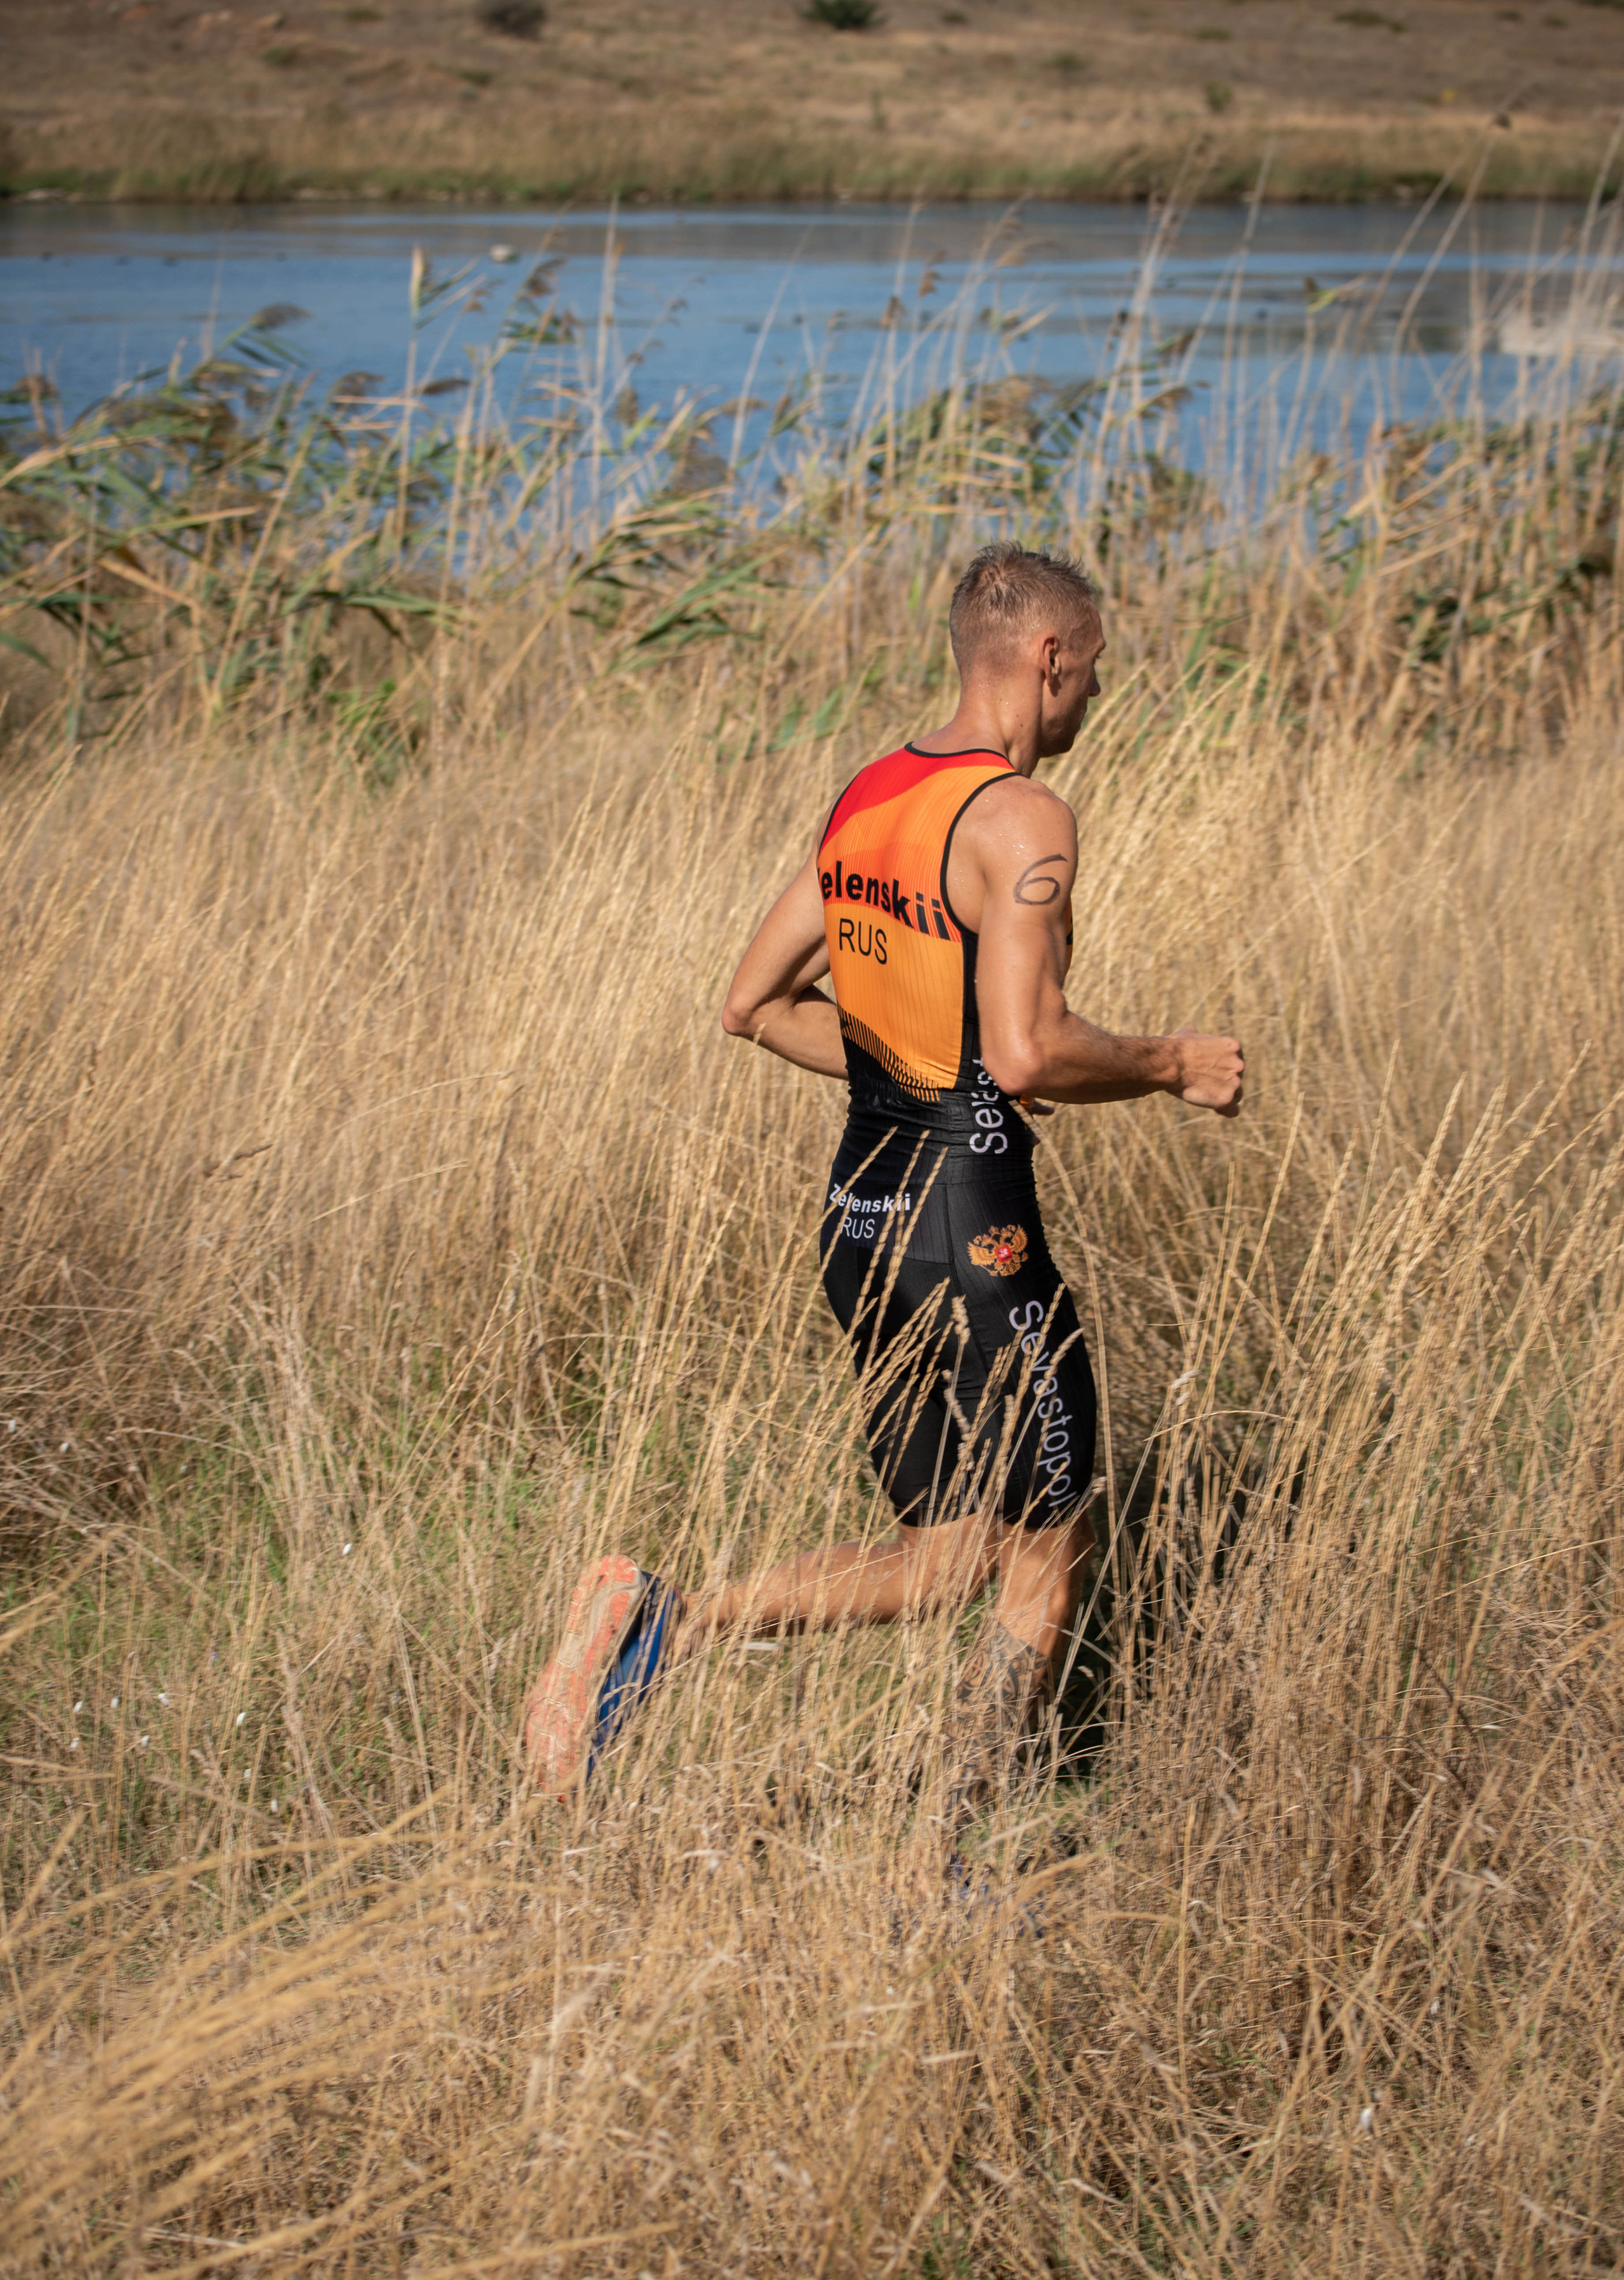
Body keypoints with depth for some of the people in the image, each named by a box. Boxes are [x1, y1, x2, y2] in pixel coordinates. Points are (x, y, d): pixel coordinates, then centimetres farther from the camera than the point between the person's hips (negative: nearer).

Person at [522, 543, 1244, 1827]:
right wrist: (1175, 1069, -9)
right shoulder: (1021, 819, -16)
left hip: (863, 1211, 8)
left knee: (952, 1553, 16)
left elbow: (755, 1006, 14)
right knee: (1049, 1556, 9)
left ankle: (660, 1623, -1)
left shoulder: (868, 799, 10)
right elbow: (1028, 1051, -26)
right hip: (972, 1228, -8)